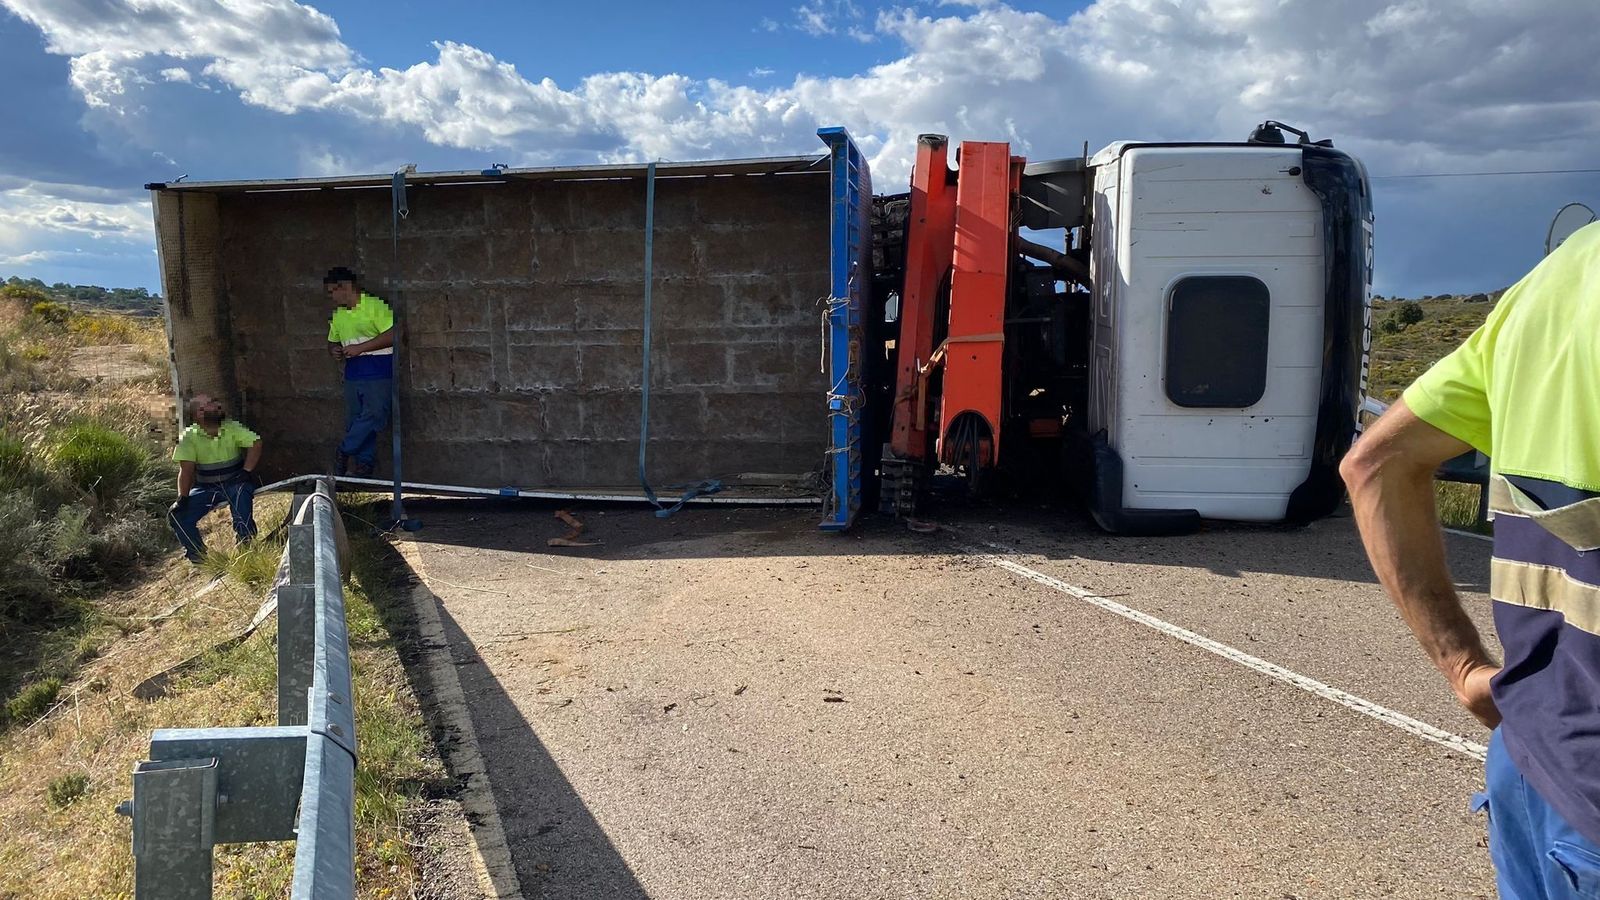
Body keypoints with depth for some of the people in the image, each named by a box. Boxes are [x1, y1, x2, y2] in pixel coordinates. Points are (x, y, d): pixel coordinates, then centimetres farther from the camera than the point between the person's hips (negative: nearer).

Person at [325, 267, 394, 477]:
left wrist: (361, 347, -18)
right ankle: (363, 466, 10)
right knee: (355, 423, 5)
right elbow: (333, 342, 27)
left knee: (374, 415, -18)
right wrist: (334, 350, 1)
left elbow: (393, 334, -19)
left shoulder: (375, 306, -9)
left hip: (378, 373, -7)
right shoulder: (337, 314, 15)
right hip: (353, 375, 7)